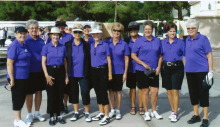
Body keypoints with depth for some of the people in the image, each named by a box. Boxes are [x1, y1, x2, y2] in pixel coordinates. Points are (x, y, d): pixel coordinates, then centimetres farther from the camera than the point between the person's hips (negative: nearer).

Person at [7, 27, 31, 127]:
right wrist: (11, 79, -21)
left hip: (24, 77, 8)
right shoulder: (14, 46, -15)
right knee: (17, 98, 1)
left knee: (22, 97, 13)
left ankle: (18, 119, 25)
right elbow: (9, 63, -18)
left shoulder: (23, 45, 10)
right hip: (16, 77, -8)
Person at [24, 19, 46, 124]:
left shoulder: (41, 41, 8)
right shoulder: (25, 41, -7)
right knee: (29, 93, 5)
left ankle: (37, 113, 26)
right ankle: (29, 114, 19)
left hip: (40, 70, 5)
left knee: (39, 91, 11)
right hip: (30, 71, -4)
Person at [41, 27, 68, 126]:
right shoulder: (46, 47, -2)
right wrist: (47, 75, -13)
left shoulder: (62, 47, 5)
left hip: (61, 71, 3)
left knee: (60, 94, 7)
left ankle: (58, 115, 20)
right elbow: (43, 62, -4)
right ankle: (52, 116, 12)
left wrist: (66, 75, 6)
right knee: (51, 94, 2)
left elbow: (65, 62, 9)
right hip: (50, 71, -2)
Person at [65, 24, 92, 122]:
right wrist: (66, 73, -2)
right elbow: (65, 59, 3)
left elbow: (89, 59, 1)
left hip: (83, 74, -1)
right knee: (73, 93, 10)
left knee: (85, 92, -1)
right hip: (72, 73, 2)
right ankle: (76, 112, 24)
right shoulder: (68, 45, 2)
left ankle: (87, 113, 13)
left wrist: (88, 72, -3)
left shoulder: (86, 45, 0)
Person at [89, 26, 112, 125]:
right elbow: (90, 58, 15)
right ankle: (101, 113, 24)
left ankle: (106, 116, -1)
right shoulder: (91, 45, 10)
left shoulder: (105, 45, -4)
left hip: (102, 70, -5)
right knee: (97, 92, 12)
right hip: (93, 70, 6)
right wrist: (90, 71, 9)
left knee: (103, 92, -6)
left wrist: (110, 73, -6)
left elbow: (108, 59, -3)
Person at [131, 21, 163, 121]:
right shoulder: (139, 41, -2)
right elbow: (133, 56, -3)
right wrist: (144, 64, -12)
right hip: (142, 70, -2)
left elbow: (160, 56, 12)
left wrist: (159, 67, -2)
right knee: (145, 91, 4)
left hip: (154, 71, 3)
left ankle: (154, 111, 20)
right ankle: (146, 112, 16)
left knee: (155, 91, 3)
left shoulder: (157, 41, 8)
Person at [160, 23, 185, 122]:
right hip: (166, 68, 3)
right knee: (169, 91, 9)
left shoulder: (180, 42, 3)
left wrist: (184, 67, -5)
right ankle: (173, 110, 23)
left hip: (177, 68, -3)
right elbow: (160, 55, 13)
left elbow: (184, 55, 4)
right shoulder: (163, 42, 10)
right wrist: (160, 67, 3)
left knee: (175, 91, -6)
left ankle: (175, 114, 0)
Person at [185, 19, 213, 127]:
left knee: (203, 94, -1)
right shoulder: (187, 40, 10)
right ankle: (196, 115, 26)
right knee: (193, 93, 12)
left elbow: (209, 55, -8)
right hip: (189, 71, 6)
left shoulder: (203, 39, -6)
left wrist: (211, 71, -14)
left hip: (201, 70, -6)